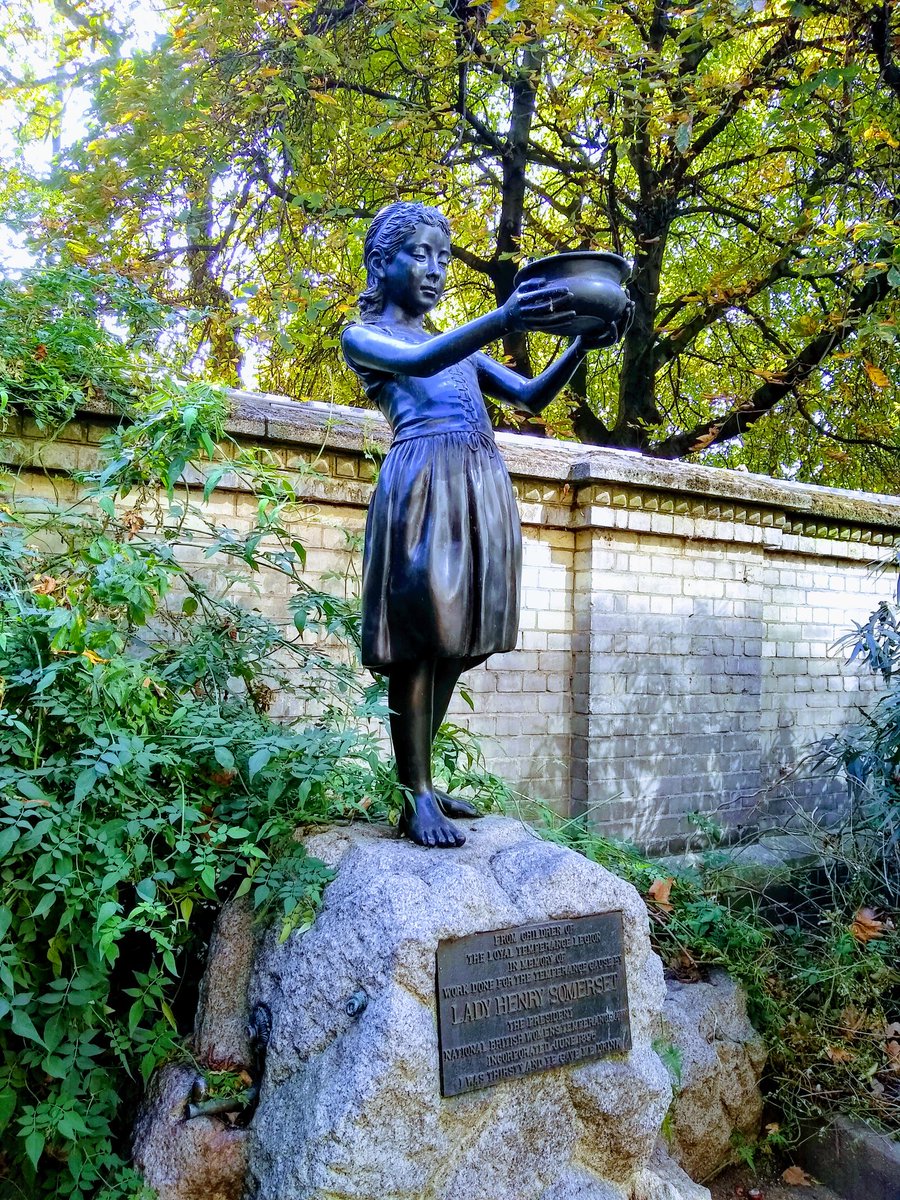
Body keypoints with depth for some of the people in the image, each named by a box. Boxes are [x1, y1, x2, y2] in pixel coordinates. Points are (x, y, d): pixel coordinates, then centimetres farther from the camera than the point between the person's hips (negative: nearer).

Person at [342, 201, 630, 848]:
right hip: (423, 480, -6)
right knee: (419, 638, -10)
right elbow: (419, 362, -13)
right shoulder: (363, 336, 10)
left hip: (484, 486, 7)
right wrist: (503, 320, -29)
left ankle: (422, 780, 16)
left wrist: (581, 345, 2)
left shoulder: (459, 345, 29)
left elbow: (531, 396, 20)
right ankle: (416, 797, -4)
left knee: (455, 640, 6)